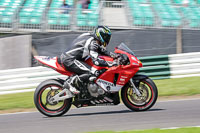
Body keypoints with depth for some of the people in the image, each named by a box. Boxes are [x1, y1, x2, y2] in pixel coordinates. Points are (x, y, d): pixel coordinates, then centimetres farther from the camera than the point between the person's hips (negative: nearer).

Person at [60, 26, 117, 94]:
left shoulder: (90, 37, 15)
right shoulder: (92, 43, -15)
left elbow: (101, 50, 28)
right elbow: (96, 61, -24)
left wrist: (111, 54, 15)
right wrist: (110, 64, -21)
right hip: (70, 60, -11)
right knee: (94, 73, -21)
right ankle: (70, 83, -18)